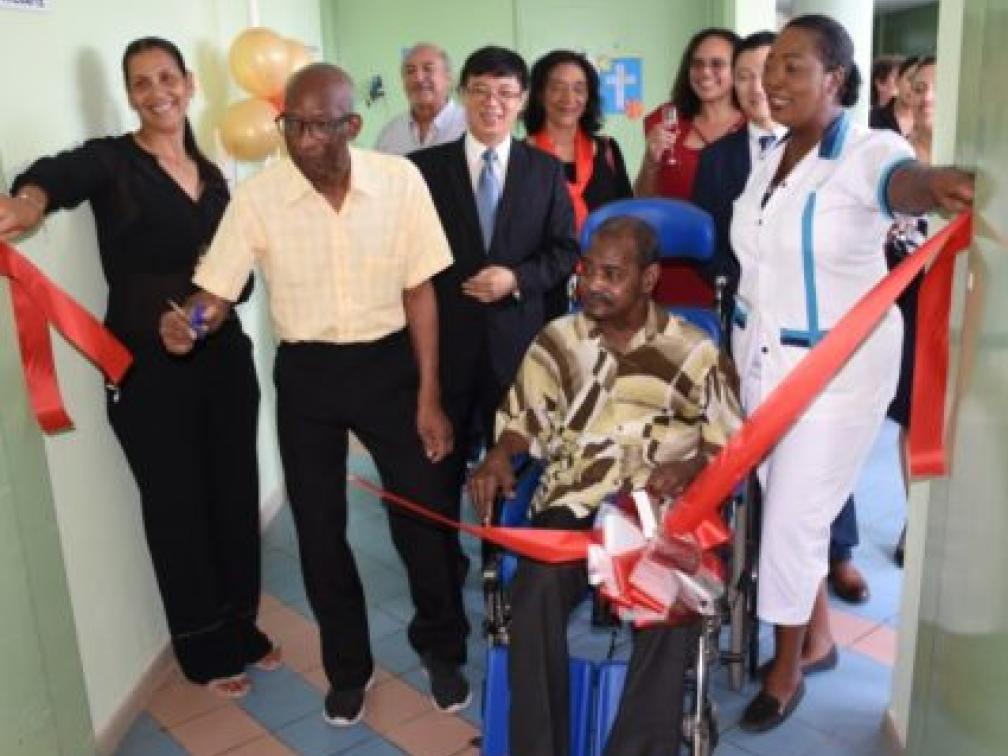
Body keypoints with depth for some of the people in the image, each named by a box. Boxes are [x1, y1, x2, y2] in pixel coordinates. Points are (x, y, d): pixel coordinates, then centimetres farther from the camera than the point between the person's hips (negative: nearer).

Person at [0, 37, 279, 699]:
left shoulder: (212, 174, 12)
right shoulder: (110, 160, -5)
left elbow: (240, 271, 12)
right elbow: (60, 174, -29)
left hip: (224, 358, 5)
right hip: (148, 369, -5)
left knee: (236, 496, 13)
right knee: (177, 507, 6)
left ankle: (241, 631, 33)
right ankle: (205, 651, 25)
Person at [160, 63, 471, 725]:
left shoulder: (400, 180, -10)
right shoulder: (258, 196, -10)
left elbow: (419, 291, -4)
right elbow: (216, 292, -6)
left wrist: (429, 398, -4)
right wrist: (188, 324, -31)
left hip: (388, 364, 0)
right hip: (305, 374, 1)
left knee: (423, 515, 7)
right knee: (319, 529, 10)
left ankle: (443, 650, 33)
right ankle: (349, 666, 34)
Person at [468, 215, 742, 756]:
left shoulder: (693, 350, 9)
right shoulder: (558, 340, 13)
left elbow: (729, 443, 9)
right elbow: (523, 421, 14)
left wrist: (690, 468, -12)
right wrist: (496, 458, -8)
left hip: (662, 507, -1)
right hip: (575, 502, 1)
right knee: (537, 588, -28)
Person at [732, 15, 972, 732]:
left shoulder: (868, 150, -16)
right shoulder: (770, 157, 6)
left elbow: (904, 179, -40)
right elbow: (758, 258, 9)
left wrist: (938, 183, -64)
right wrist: (737, 341, 7)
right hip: (760, 355, 6)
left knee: (794, 516, 2)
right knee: (789, 506, 16)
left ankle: (787, 669, 24)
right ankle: (817, 637, 38)